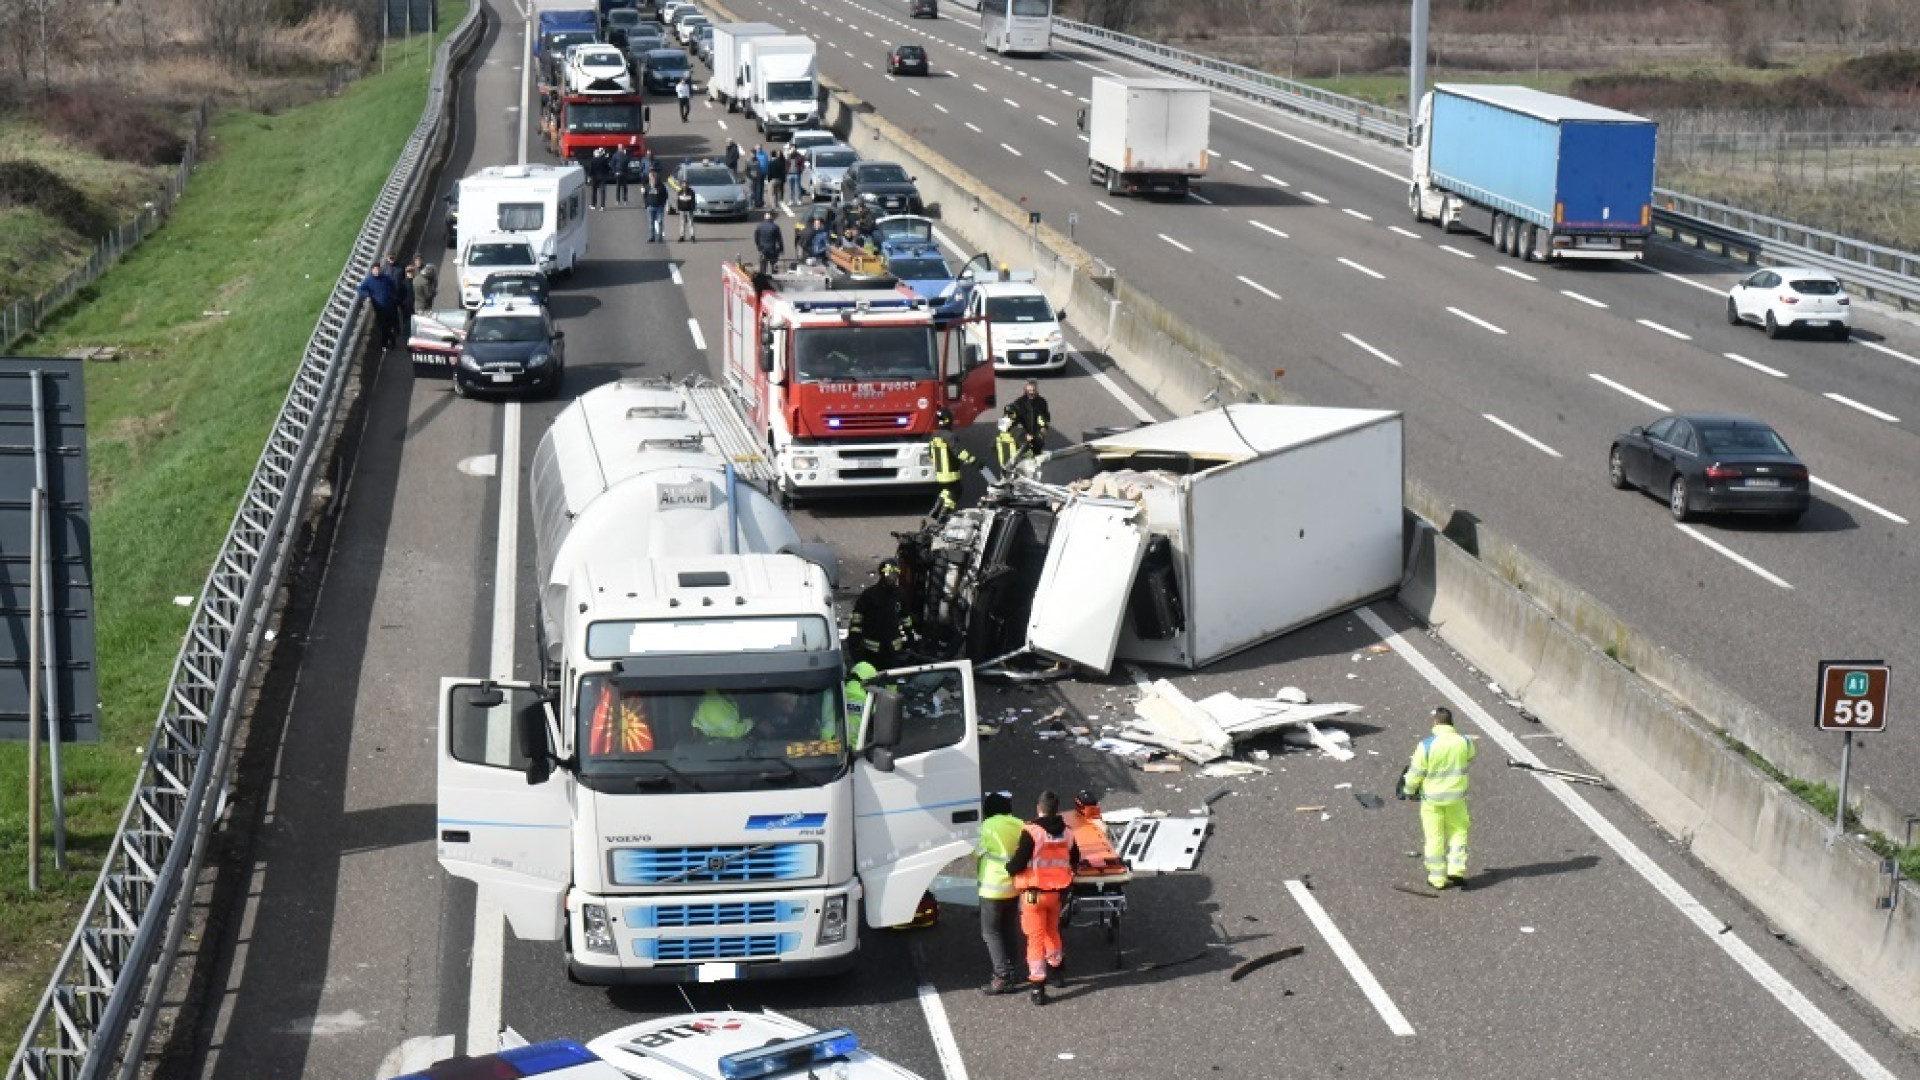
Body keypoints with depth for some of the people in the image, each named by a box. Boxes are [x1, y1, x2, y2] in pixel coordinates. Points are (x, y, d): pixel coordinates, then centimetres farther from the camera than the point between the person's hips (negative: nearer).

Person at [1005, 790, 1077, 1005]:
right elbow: (1074, 859, 15)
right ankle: (1057, 971, 42)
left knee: (1036, 938, 1)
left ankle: (1037, 986, 0)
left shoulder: (1031, 832, -19)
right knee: (1052, 931, 26)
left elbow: (1018, 863, -22)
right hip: (1057, 892, 5)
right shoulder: (1066, 833, 1)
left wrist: (1008, 868, -1)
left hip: (1034, 893, -5)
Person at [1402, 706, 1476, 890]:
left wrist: (1408, 790, 9)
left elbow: (1416, 773, -10)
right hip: (1456, 797, 2)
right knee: (1457, 832, 18)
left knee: (1435, 837, 9)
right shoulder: (1464, 743, -8)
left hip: (1432, 798, -2)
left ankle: (1437, 878, 16)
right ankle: (1456, 870, 8)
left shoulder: (1426, 745, -18)